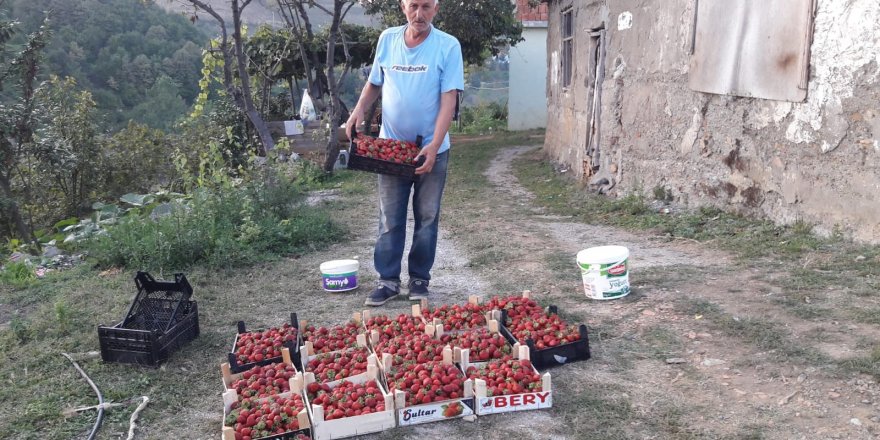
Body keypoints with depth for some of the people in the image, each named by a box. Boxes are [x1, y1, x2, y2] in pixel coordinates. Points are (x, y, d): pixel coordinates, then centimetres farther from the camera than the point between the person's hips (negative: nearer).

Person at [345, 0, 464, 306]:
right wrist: (359, 109, -6)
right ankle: (388, 280, 15)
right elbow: (374, 83, 14)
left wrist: (433, 147, -23)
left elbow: (448, 100, -14)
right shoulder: (387, 39, 2)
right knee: (389, 218, 5)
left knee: (427, 218, 7)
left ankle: (419, 279, 20)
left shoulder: (448, 46, -9)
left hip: (431, 149, -2)